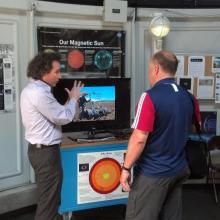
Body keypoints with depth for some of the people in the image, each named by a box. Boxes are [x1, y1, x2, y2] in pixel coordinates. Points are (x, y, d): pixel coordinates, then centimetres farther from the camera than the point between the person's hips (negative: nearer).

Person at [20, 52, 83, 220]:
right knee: (49, 198, 1)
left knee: (47, 195, 23)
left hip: (38, 149, 11)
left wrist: (71, 99, 10)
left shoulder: (30, 90, 10)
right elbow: (64, 117, -17)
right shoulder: (40, 94, -23)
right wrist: (73, 98, -2)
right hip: (46, 151, -11)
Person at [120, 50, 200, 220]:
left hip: (152, 172, -7)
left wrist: (126, 168, -13)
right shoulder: (189, 97, 3)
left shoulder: (151, 97, -19)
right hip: (179, 170, 7)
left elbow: (139, 139, -22)